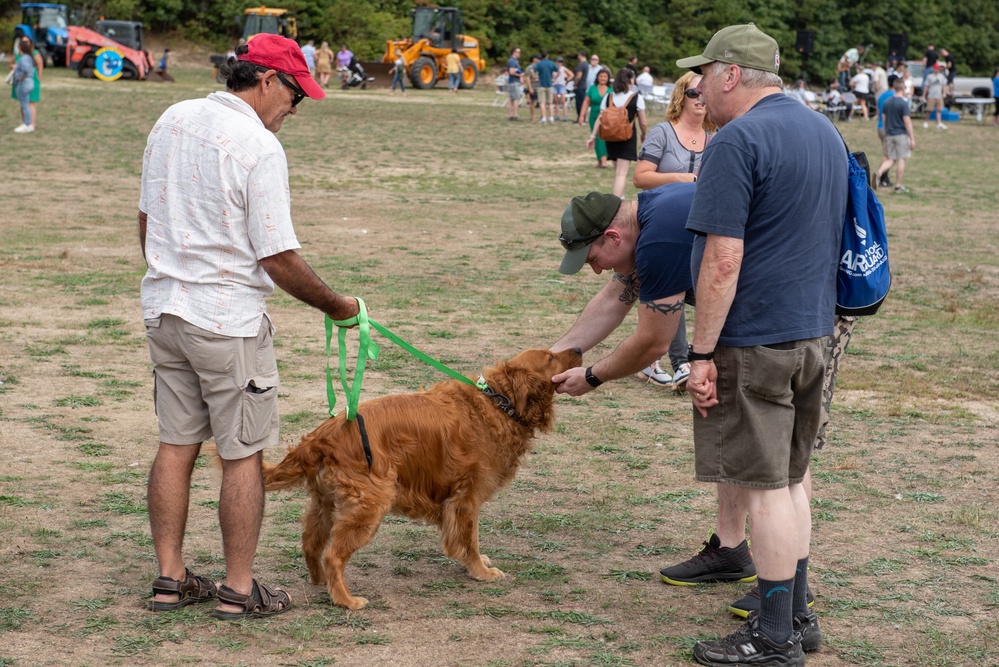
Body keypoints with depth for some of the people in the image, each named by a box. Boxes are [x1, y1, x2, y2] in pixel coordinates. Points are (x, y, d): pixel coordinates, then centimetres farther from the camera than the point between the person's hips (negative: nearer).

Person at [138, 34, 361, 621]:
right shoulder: (259, 146, -17)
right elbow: (280, 260, -17)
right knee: (243, 454, 3)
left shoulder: (172, 120, 6)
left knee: (176, 445, 14)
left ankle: (170, 578, 20)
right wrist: (336, 305, -3)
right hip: (228, 321, -7)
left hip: (165, 309, 8)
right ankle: (238, 589, 9)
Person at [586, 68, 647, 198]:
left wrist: (593, 136, 1)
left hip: (611, 138, 4)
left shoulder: (608, 98, 3)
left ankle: (621, 197, 33)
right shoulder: (637, 98, -6)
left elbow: (600, 119, -2)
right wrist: (644, 135, 14)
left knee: (618, 171, 21)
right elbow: (643, 123, -4)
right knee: (622, 173, -8)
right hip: (628, 138, -4)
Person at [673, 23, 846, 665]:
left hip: (752, 342, -9)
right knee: (791, 479, 18)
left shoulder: (738, 141, -16)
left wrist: (702, 353, -17)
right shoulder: (826, 132, 12)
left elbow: (723, 259, -21)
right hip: (814, 333, 9)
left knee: (762, 489, -1)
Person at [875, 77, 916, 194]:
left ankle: (879, 172, -15)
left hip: (890, 134, 6)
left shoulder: (887, 102, 6)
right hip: (901, 134, -6)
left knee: (891, 159, 12)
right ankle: (898, 185, 8)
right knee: (901, 160, 3)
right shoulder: (903, 102, -13)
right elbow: (907, 121, -15)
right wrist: (912, 138, -12)